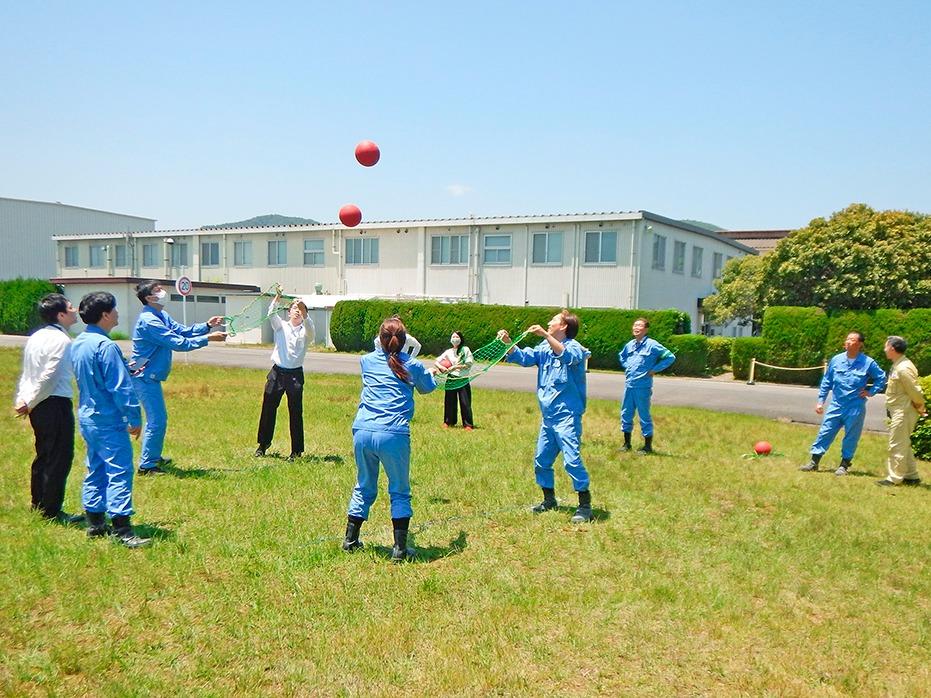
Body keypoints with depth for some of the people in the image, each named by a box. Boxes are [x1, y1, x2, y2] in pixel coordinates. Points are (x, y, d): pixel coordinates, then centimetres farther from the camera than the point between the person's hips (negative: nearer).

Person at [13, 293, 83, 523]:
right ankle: (52, 511, 6)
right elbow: (49, 377, -20)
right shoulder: (61, 340, -17)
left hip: (38, 406, 10)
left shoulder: (36, 337, 12)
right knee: (60, 458, -1)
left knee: (44, 455, 19)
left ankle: (39, 504, 30)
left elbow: (27, 372, 12)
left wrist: (21, 399, 11)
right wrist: (29, 403, -11)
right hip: (56, 403, -9)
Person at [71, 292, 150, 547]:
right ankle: (122, 530, -6)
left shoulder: (78, 343, 9)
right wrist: (135, 418, -12)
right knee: (119, 472, -6)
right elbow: (121, 387, -19)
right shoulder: (105, 346, -20)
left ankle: (95, 523, 23)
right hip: (108, 421, -9)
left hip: (87, 418, 9)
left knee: (96, 470, 16)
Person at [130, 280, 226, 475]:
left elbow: (182, 330, 10)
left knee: (158, 418, 20)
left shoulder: (161, 316, 10)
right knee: (156, 421, -7)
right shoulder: (149, 321, -22)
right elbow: (177, 343, -25)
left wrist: (207, 326, -1)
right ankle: (146, 465, 1)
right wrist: (208, 339, -22)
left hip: (151, 376, 11)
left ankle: (154, 457, 34)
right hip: (145, 377, -11)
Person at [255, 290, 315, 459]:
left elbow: (310, 329, -17)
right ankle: (263, 444, 24)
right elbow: (271, 314, -9)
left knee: (295, 412, 0)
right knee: (268, 409, 7)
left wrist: (304, 312, -33)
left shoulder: (305, 331, 6)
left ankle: (296, 450, 8)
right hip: (277, 372, 2)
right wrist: (277, 298, -25)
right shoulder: (281, 326, 9)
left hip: (295, 374, -1)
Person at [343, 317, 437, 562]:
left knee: (363, 487, 20)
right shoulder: (412, 366, 5)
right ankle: (400, 548, 9)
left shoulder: (367, 361, 11)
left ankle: (350, 540, 25)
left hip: (362, 433, 3)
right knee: (399, 491, 10)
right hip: (393, 436, -3)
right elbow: (429, 387, 25)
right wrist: (431, 371, 45)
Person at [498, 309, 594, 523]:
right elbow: (524, 357, 4)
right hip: (547, 416, 8)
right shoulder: (545, 348, 11)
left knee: (572, 460, -12)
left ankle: (585, 505, -1)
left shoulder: (574, 347, -10)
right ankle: (549, 499, 29)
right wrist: (508, 343, -12)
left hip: (567, 416, -8)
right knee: (541, 460, 13)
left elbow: (568, 357, -32)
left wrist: (545, 335, -39)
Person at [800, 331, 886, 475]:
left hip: (855, 408, -2)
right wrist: (820, 401, 8)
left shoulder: (868, 363, -5)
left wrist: (871, 392, 0)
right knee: (825, 432, 1)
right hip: (836, 405, 2)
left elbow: (881, 378, 9)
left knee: (851, 438, 6)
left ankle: (844, 465, 19)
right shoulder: (836, 360, 0)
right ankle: (814, 462, 7)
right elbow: (826, 382, 8)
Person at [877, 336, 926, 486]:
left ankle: (894, 478, 3)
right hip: (898, 412, 10)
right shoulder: (897, 366, 10)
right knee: (903, 445, 17)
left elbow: (915, 392, -20)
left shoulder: (903, 368, -22)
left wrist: (921, 409, -7)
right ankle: (912, 476, 25)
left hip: (903, 412, -10)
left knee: (897, 446, -4)